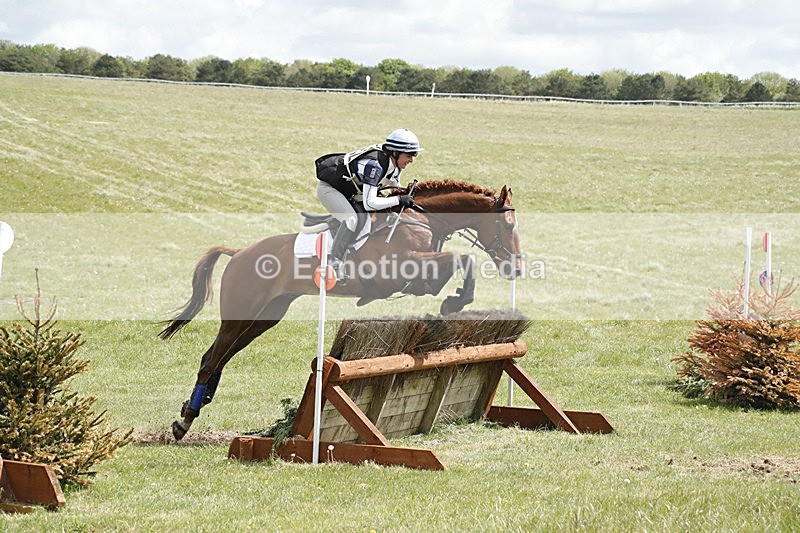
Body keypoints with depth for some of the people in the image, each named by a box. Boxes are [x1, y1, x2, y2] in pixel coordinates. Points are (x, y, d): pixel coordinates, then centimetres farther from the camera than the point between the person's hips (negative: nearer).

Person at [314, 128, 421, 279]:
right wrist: (399, 200, -36)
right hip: (328, 187, -10)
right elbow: (369, 203, -39)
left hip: (349, 191, 10)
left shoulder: (395, 164, -7)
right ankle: (334, 263, -28)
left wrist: (407, 198, -6)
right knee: (351, 219, -30)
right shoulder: (374, 164, -35)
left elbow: (396, 187, 13)